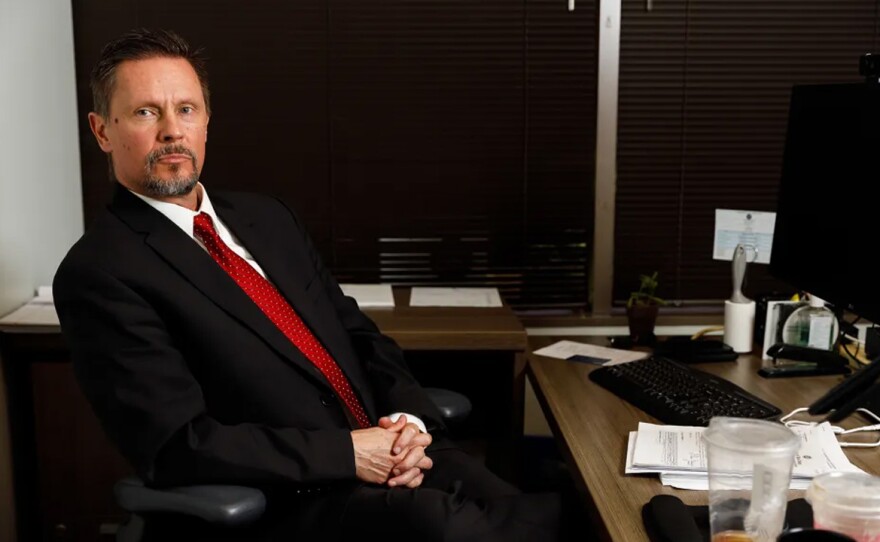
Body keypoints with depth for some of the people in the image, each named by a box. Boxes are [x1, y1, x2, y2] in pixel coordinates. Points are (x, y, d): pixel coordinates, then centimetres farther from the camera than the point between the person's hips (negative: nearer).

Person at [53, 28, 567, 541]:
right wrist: (348, 452, -17)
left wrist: (407, 421, -3)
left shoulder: (268, 218, 15)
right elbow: (179, 447, -14)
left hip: (381, 451, 6)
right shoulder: (98, 273, -7)